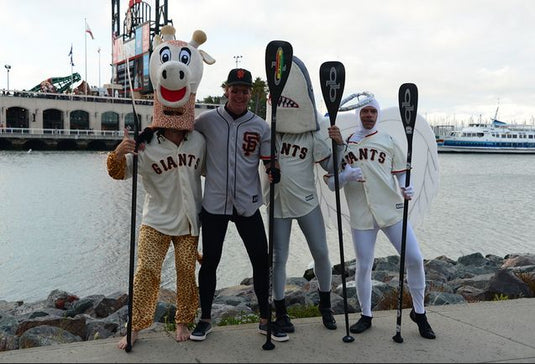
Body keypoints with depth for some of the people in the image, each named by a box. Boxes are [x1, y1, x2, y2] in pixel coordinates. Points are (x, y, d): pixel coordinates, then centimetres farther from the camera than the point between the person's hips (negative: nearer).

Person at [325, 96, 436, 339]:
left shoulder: (388, 141, 11)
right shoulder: (342, 144, 8)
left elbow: (402, 172, 11)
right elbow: (331, 184, 5)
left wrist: (406, 188, -11)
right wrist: (347, 176, -15)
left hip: (392, 210, 1)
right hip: (361, 216, -1)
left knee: (415, 259, -4)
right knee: (363, 267, 3)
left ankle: (419, 312, 16)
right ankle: (366, 316, 25)